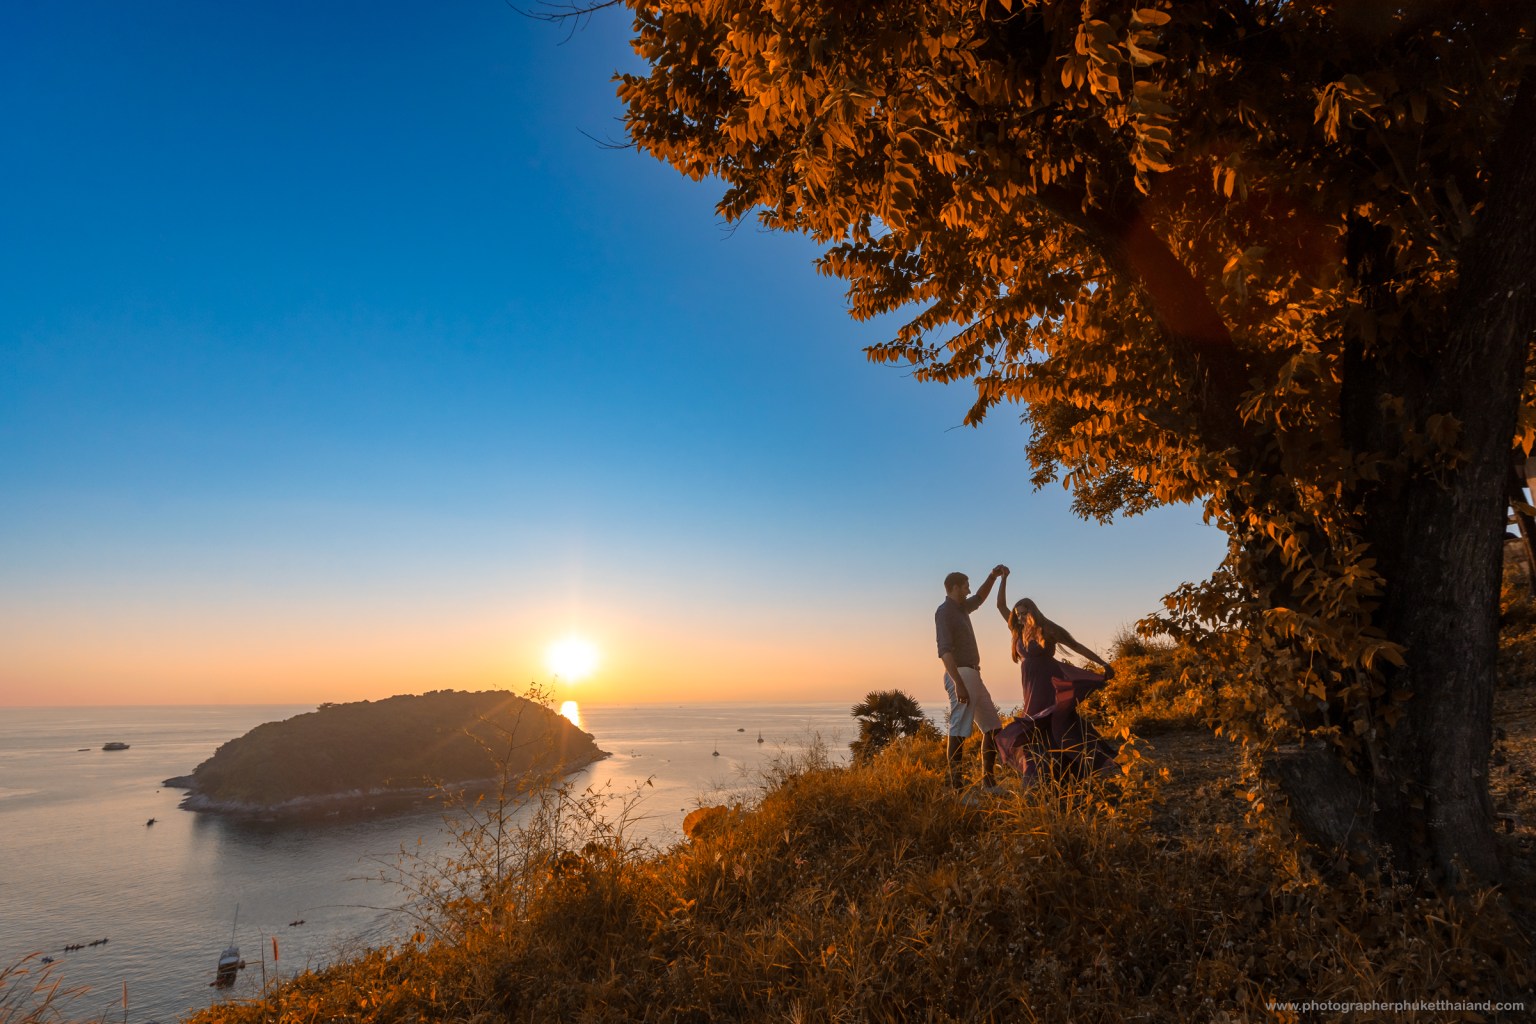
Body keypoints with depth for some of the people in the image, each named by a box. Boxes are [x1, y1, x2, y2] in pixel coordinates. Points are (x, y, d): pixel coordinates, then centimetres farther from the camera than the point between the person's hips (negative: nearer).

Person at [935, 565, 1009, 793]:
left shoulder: (961, 608, 18)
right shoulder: (945, 611, -10)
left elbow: (979, 599, 40)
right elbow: (945, 650, -20)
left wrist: (993, 576, 25)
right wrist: (958, 683, -28)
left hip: (973, 675, 10)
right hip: (961, 675, -10)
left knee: (992, 727, 11)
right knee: (958, 731, -10)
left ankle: (988, 779, 17)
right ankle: (956, 785, -9)